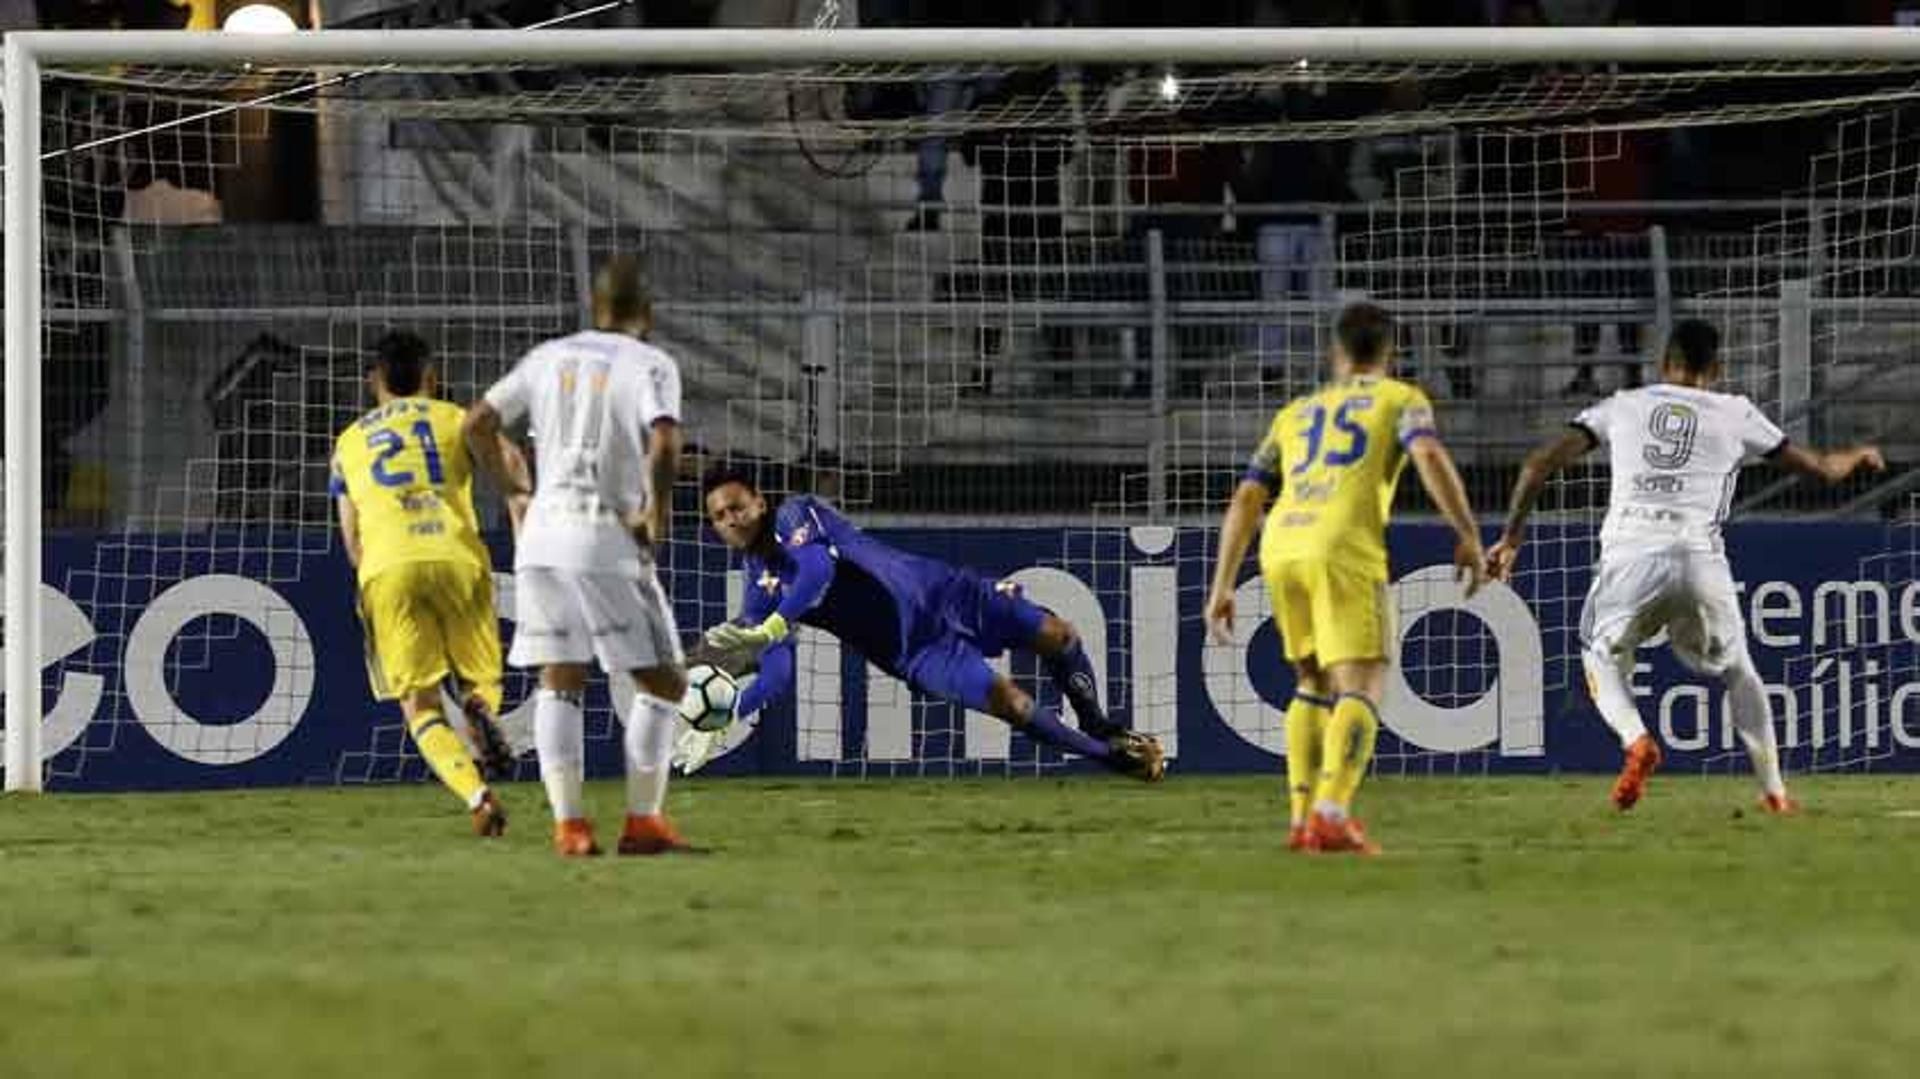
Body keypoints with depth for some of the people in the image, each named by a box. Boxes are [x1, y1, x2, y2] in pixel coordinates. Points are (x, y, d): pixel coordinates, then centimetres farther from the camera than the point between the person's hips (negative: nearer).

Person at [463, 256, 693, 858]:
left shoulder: (549, 357, 12)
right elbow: (664, 445, -18)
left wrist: (510, 492, 22)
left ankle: (568, 822, -1)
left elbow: (478, 425, 11)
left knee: (559, 682, 8)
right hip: (609, 541, -5)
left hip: (543, 535, 5)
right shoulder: (650, 365, -2)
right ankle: (643, 820, 2)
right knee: (662, 683, 6)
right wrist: (656, 515, -5)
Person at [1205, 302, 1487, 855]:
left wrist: (1222, 588, 25)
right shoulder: (1401, 399, 18)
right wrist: (1468, 533, -5)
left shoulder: (1294, 414, 31)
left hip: (1281, 546, 5)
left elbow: (1245, 501, 25)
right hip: (1345, 548, -5)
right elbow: (1429, 455, -3)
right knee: (1362, 687, -8)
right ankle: (1332, 815, -28)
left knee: (1313, 683, 23)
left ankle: (1302, 818, 15)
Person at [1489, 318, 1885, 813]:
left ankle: (1636, 740, -8)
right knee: (1735, 668, 24)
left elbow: (1540, 463, 11)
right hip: (1699, 557, 0)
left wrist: (1512, 535, 18)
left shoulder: (1623, 406, 19)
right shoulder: (1734, 414, 17)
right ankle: (1773, 790, 20)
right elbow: (1820, 467, 24)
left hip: (1629, 555, 0)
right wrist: (1859, 456, 46)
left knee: (1602, 658, 22)